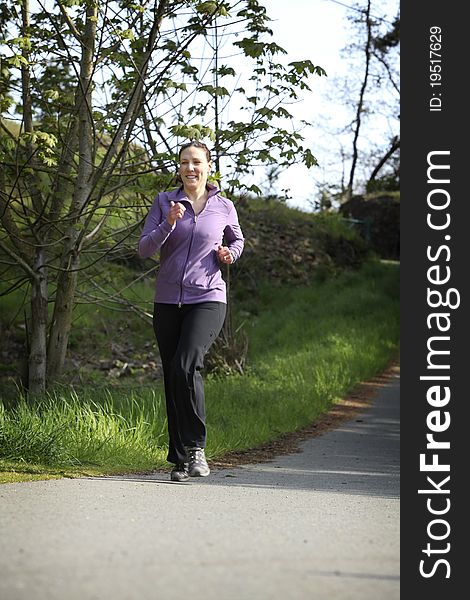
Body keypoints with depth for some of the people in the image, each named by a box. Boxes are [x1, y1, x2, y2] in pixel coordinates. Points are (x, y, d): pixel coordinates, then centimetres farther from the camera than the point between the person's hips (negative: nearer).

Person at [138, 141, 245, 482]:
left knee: (186, 367, -23)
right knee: (173, 378, 4)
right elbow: (144, 249, -2)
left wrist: (230, 253, 3)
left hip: (208, 300, -2)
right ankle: (181, 459, 12)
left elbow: (238, 240, 25)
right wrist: (168, 224, -18)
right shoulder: (165, 202, 5)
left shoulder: (224, 208, 5)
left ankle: (195, 447, -11)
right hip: (168, 301, 2)